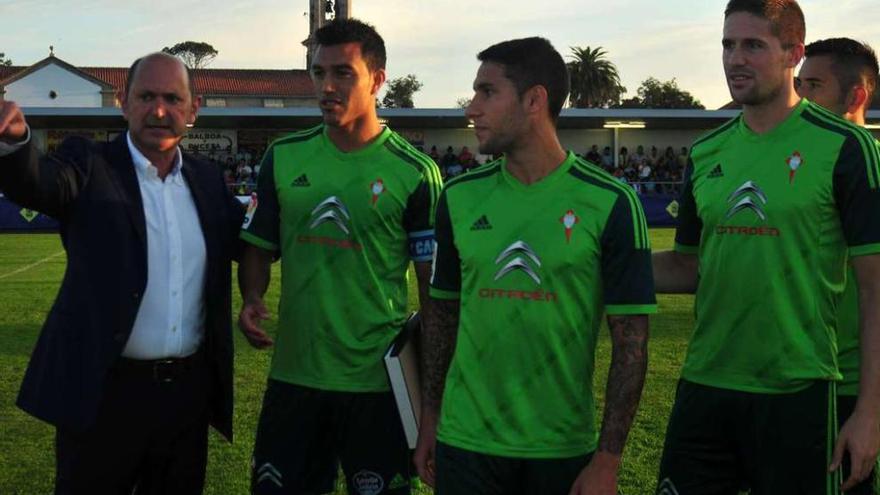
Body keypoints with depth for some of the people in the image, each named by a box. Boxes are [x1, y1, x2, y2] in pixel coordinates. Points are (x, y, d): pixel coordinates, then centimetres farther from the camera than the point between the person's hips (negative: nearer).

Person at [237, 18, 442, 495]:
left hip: (379, 382, -3)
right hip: (292, 374, 3)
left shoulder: (415, 172, -7)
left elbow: (434, 286, -3)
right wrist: (252, 300, -8)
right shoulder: (284, 157, 3)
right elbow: (259, 247, 12)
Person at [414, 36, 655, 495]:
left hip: (564, 451, -2)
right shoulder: (460, 197, 2)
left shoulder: (610, 203, -9)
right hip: (464, 443, 3)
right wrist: (430, 421, 7)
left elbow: (630, 340, -7)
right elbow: (441, 311, 10)